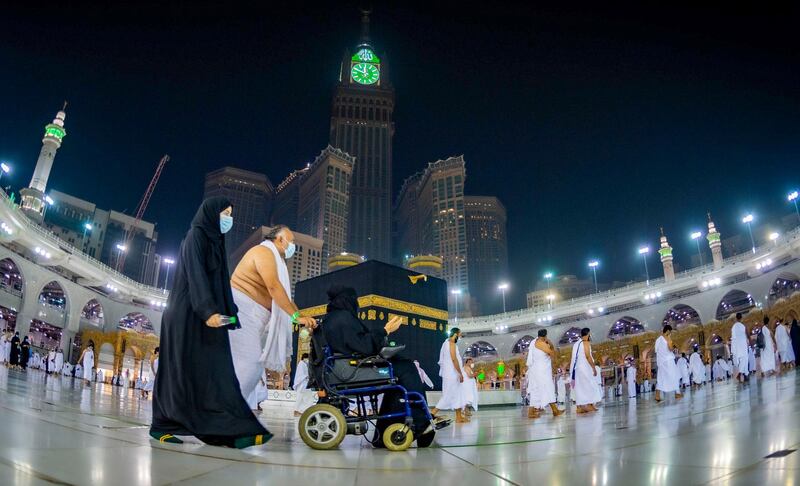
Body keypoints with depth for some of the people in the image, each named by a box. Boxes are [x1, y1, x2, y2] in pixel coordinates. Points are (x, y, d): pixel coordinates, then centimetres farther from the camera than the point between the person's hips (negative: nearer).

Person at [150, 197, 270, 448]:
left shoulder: (215, 241, 21)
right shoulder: (196, 235, -5)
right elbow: (195, 274, -17)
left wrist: (226, 313, 13)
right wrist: (208, 311, -27)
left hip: (205, 315, 8)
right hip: (188, 314, -8)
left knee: (215, 371, -2)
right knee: (181, 369, -4)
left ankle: (231, 431, -9)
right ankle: (162, 425, 8)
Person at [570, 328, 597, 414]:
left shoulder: (576, 344, 18)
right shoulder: (586, 342, -5)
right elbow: (588, 356, -15)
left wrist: (571, 368, 17)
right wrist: (594, 368, -12)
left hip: (576, 368, 7)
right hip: (585, 367, -7)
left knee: (579, 387, 5)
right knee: (589, 386, -2)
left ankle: (580, 407, 2)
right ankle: (590, 405, -5)